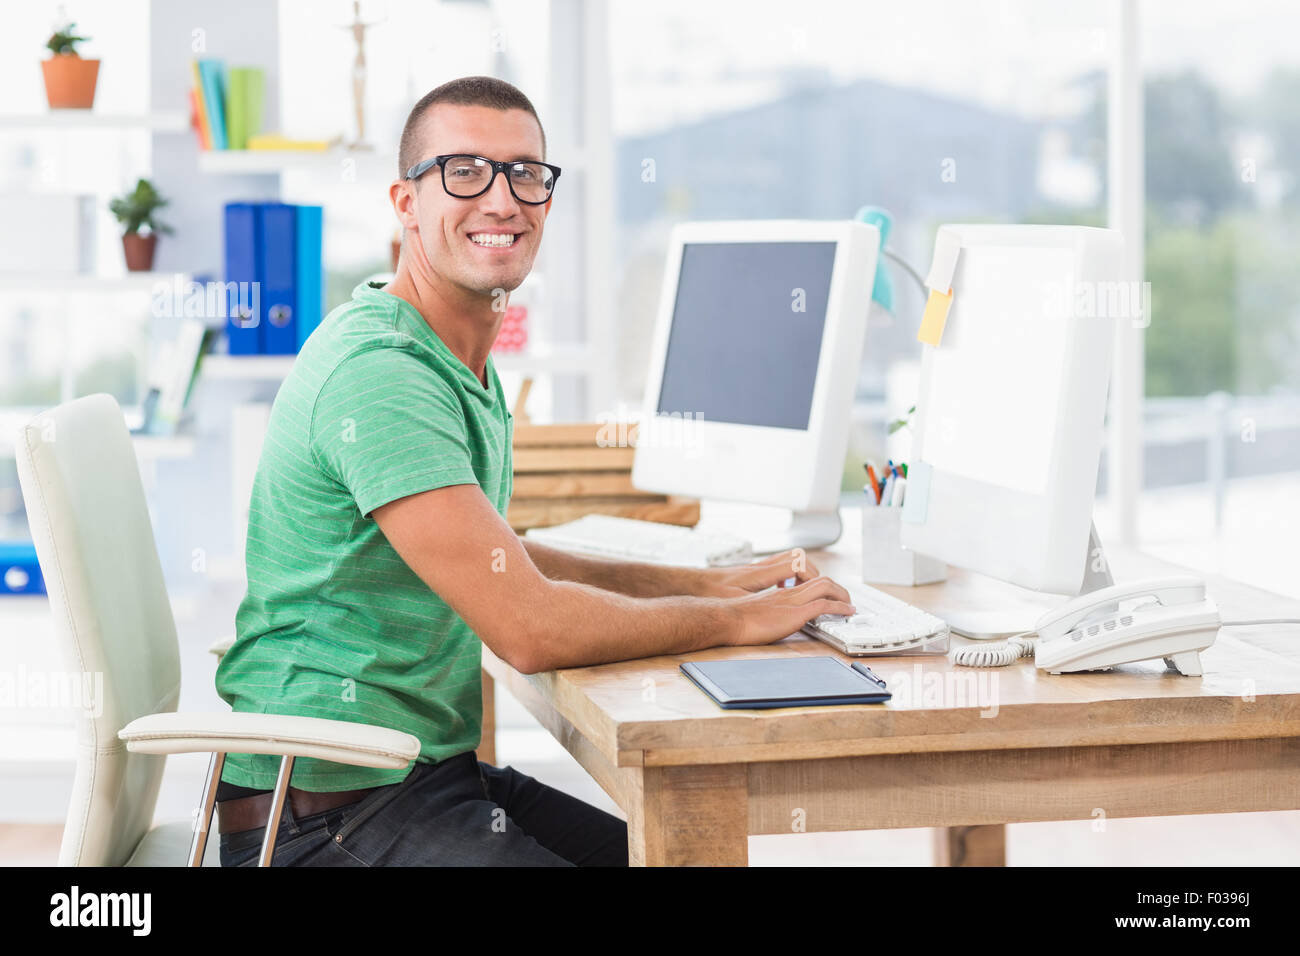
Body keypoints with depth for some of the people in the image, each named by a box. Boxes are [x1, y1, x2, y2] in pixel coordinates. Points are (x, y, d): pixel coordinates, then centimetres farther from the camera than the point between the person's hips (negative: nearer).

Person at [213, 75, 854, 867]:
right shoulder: (380, 370, -21)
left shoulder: (469, 366, 13)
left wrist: (710, 582, 13)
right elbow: (530, 627, -24)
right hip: (330, 816, -10)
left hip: (434, 772, 10)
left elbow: (494, 563, 23)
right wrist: (742, 619, -11)